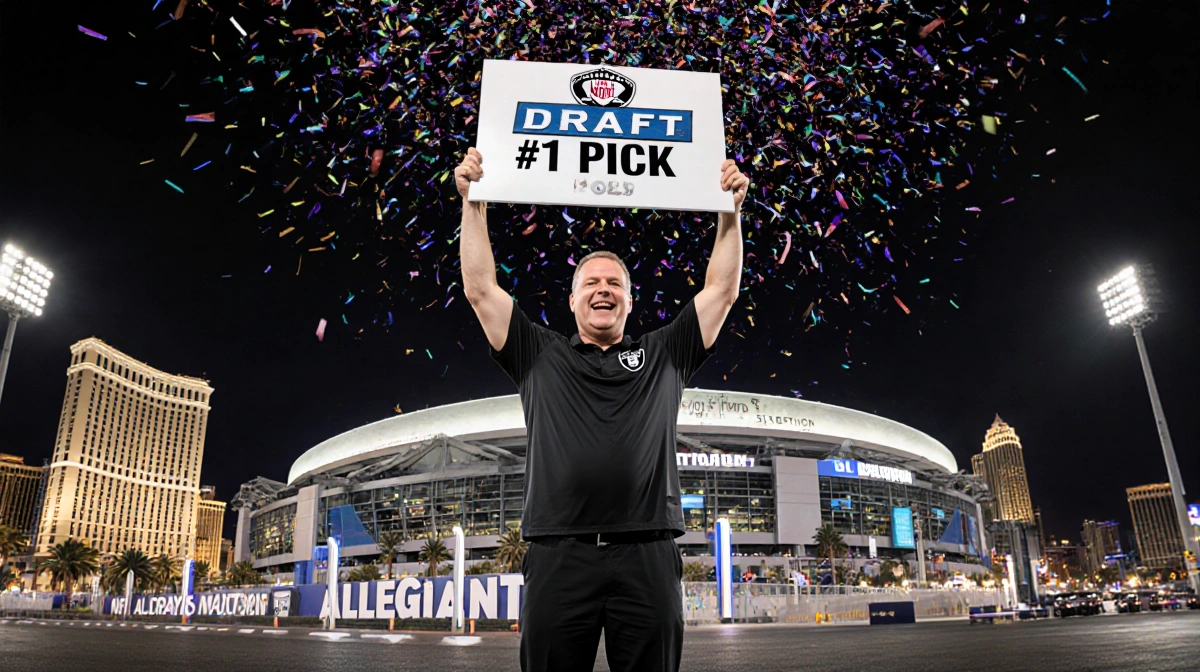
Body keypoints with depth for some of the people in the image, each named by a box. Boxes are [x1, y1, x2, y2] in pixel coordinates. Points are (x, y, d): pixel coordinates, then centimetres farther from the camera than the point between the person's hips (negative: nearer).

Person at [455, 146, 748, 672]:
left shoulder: (663, 356, 19)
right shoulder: (541, 358, 17)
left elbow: (721, 291, 16)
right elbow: (480, 289, 13)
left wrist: (730, 211, 11)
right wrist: (473, 203, 10)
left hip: (647, 559, 1)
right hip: (559, 558, 0)